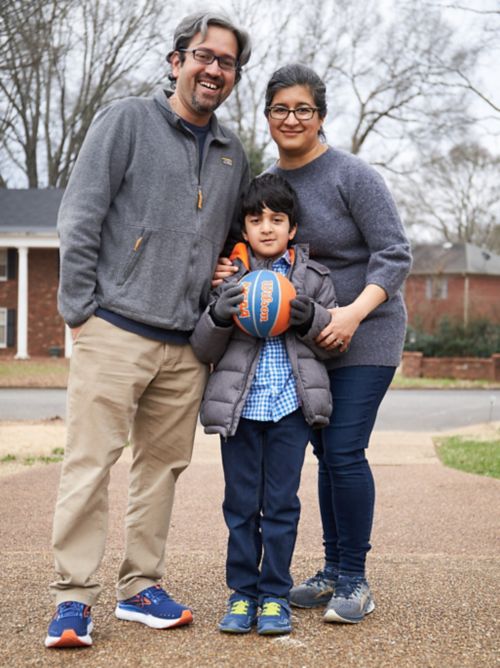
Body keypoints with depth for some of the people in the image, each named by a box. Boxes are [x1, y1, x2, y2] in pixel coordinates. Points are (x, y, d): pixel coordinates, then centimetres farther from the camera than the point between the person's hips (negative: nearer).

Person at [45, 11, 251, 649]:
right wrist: (80, 309, -9)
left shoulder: (232, 154, 16)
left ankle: (140, 586, 19)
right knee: (90, 463, -6)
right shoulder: (126, 121, -1)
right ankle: (74, 597, 0)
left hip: (186, 345, 6)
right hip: (114, 330, -5)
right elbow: (79, 219, -5)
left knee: (162, 465, 9)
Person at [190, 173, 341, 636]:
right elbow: (204, 350, 5)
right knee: (241, 503, 6)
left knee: (281, 504, 4)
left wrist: (309, 318, -10)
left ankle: (275, 595, 14)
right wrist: (218, 315, -14)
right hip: (240, 405, 0)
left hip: (292, 405, 0)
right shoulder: (228, 276, 5)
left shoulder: (314, 278, 8)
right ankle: (242, 593, 17)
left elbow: (334, 344, 9)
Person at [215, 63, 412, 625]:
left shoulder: (353, 176, -13)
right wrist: (228, 271, -7)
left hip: (364, 334, -6)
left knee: (344, 452, -12)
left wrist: (354, 312, -28)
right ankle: (333, 572, 20)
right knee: (326, 455, 10)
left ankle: (354, 580, -1)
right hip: (306, 342, 6)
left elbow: (394, 255, -15)